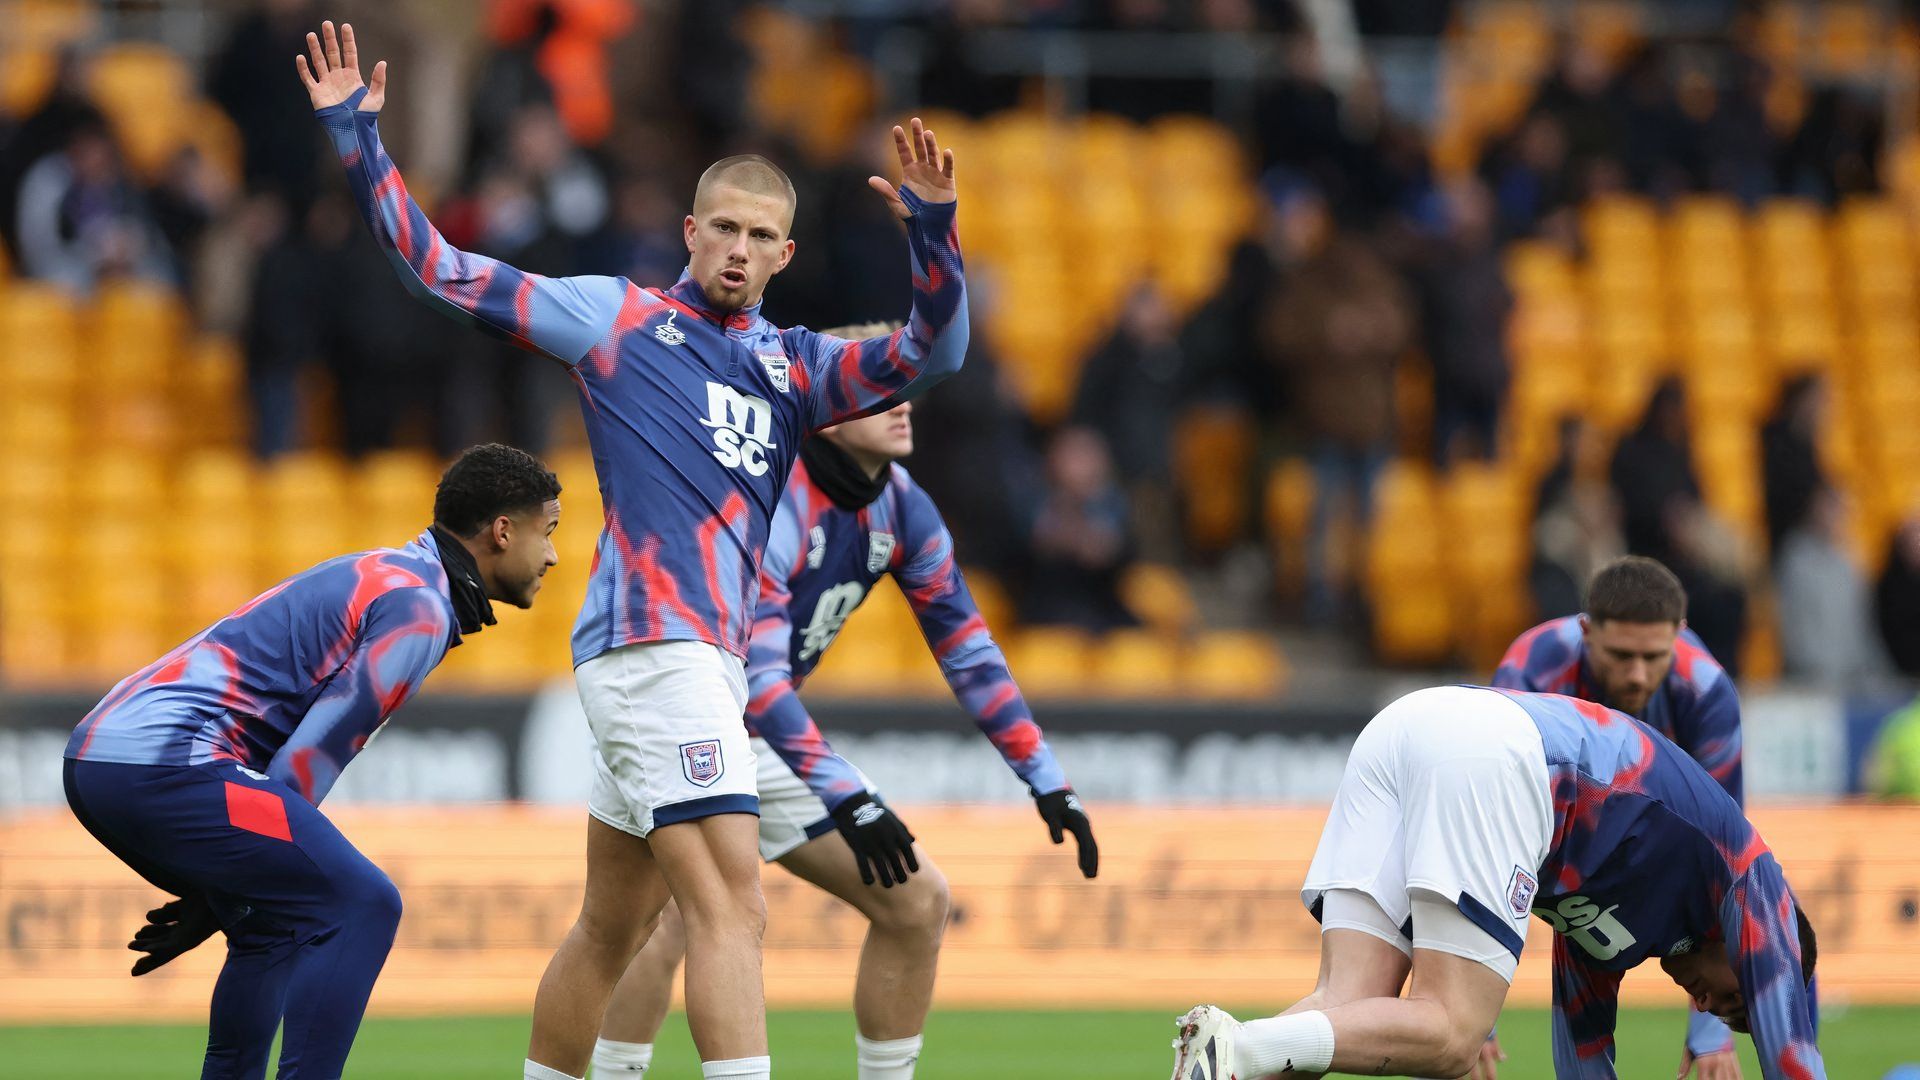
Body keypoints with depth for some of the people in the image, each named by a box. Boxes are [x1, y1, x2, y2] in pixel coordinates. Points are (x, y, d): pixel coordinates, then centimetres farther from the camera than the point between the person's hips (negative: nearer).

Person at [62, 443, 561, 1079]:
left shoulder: (382, 577, 24)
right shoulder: (420, 609, -7)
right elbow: (308, 760, -11)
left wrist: (215, 897, 19)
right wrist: (215, 900, -4)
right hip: (166, 762, -10)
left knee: (279, 919, 25)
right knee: (360, 906, -12)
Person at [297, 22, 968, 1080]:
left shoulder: (795, 365, 18)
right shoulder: (615, 316, 7)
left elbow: (929, 352, 4)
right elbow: (439, 269, 7)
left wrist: (931, 229, -12)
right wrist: (356, 138, 1)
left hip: (710, 662, 7)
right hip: (650, 642, -7)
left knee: (610, 931, 14)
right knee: (731, 907, -17)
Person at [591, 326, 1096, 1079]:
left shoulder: (901, 508, -1)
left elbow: (967, 650, 7)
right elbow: (754, 670, -34)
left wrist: (1047, 782, 3)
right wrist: (847, 799, -40)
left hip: (771, 744, 8)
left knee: (916, 900, 6)